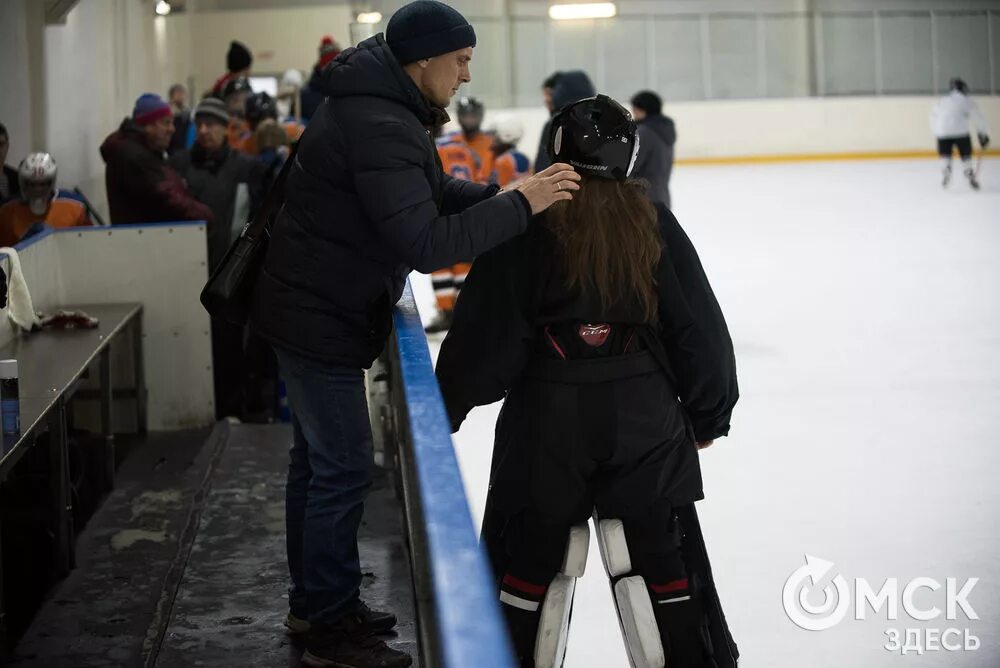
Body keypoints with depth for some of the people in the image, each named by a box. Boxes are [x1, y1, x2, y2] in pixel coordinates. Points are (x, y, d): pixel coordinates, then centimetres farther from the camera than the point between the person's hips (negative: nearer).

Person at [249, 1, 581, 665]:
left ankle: (315, 600, 33)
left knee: (318, 457, 19)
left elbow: (434, 192, 14)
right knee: (343, 470, -2)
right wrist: (520, 205, -28)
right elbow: (424, 246, -31)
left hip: (312, 309, 11)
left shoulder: (383, 106, 6)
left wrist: (500, 194, -3)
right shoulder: (379, 127, -27)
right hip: (322, 319, -11)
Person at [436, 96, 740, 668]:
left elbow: (486, 335, -9)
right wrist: (709, 411, 15)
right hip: (645, 416, 2)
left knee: (533, 558, 10)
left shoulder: (527, 225, -9)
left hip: (549, 421, -2)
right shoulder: (654, 224, -1)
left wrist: (447, 405, 5)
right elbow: (699, 328, 3)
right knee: (661, 556, 10)